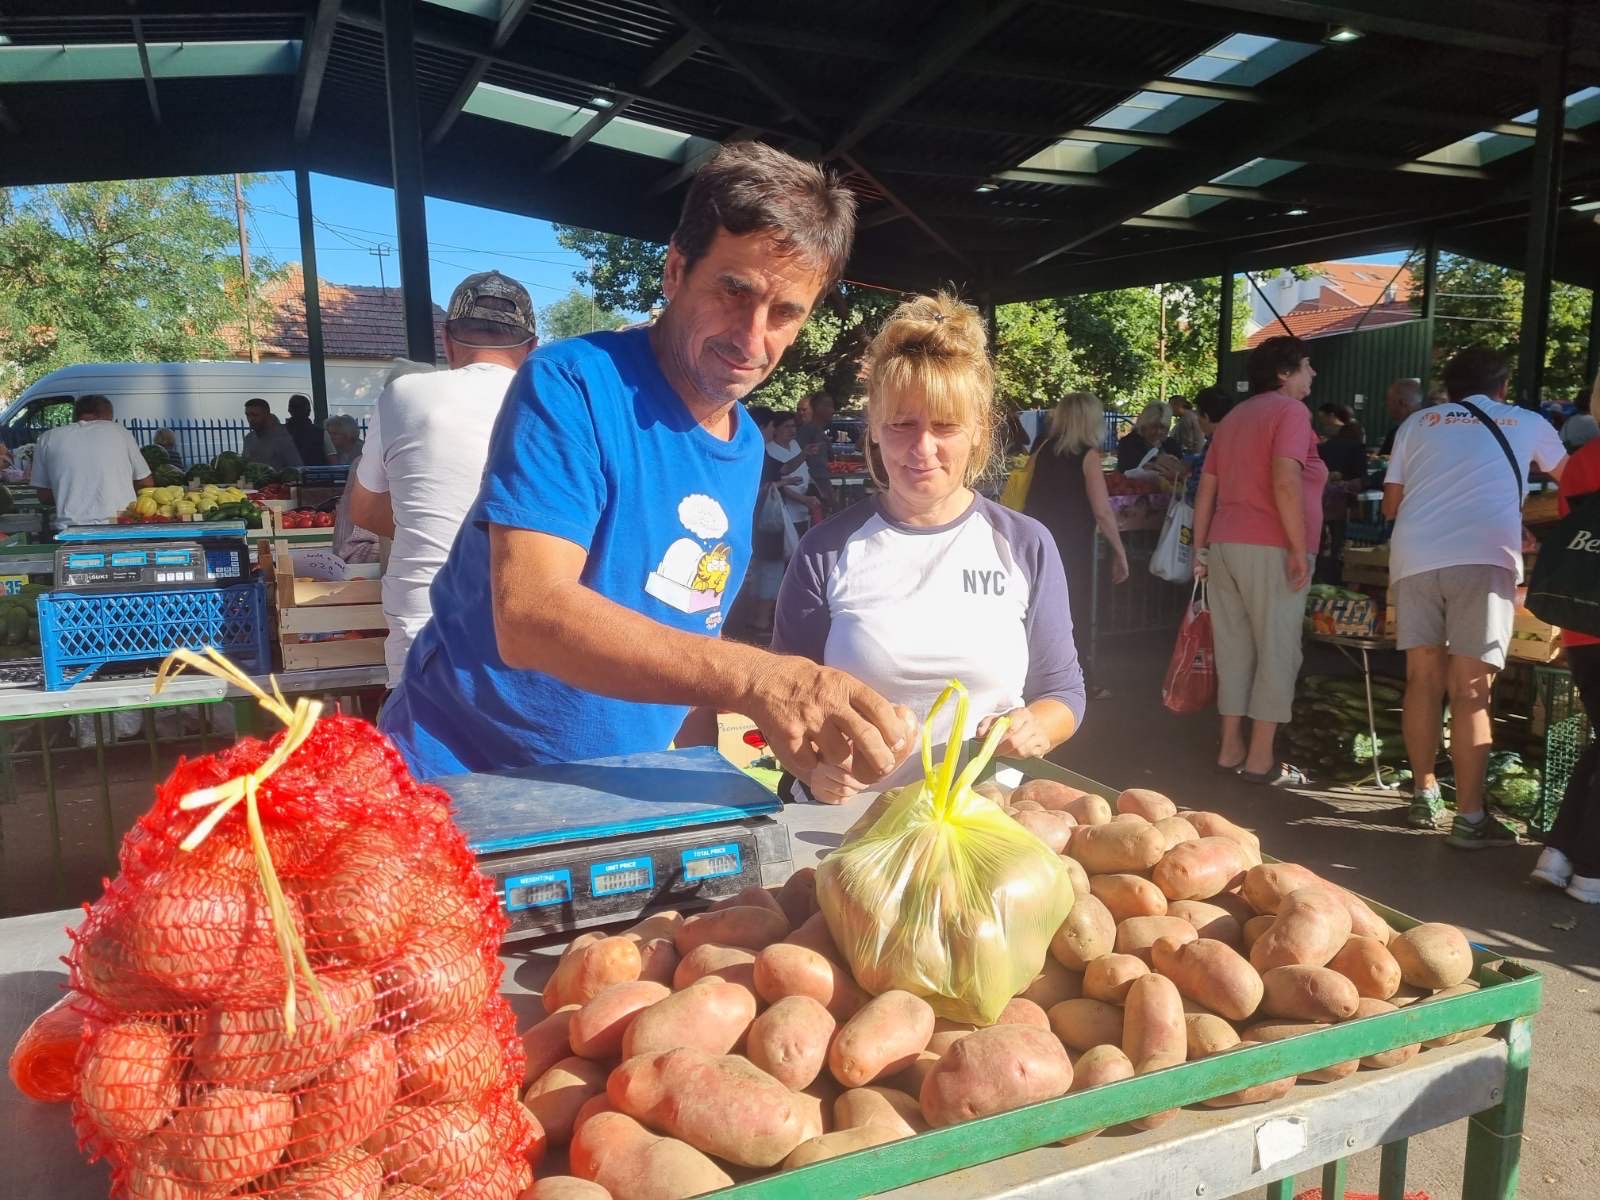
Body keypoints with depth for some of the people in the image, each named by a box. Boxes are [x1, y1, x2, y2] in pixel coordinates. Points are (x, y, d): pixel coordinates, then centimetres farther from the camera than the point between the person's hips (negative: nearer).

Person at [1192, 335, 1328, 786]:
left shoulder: (1234, 416, 19)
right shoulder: (1291, 411, -5)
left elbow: (1206, 490, 16)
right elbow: (1285, 483, -20)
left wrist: (1200, 550, 18)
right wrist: (1300, 549, -17)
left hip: (1225, 544, 7)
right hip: (1269, 549, -7)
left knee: (1234, 649, 11)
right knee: (1278, 651, 0)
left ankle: (1231, 748, 16)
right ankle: (1261, 759, 3)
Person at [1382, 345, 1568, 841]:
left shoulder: (1418, 422, 19)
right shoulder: (1527, 423, 19)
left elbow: (1391, 504, 20)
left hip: (1414, 556, 2)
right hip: (1483, 558, -2)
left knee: (1423, 679, 12)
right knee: (1470, 692, -3)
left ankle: (1424, 796, 19)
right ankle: (1469, 818, -2)